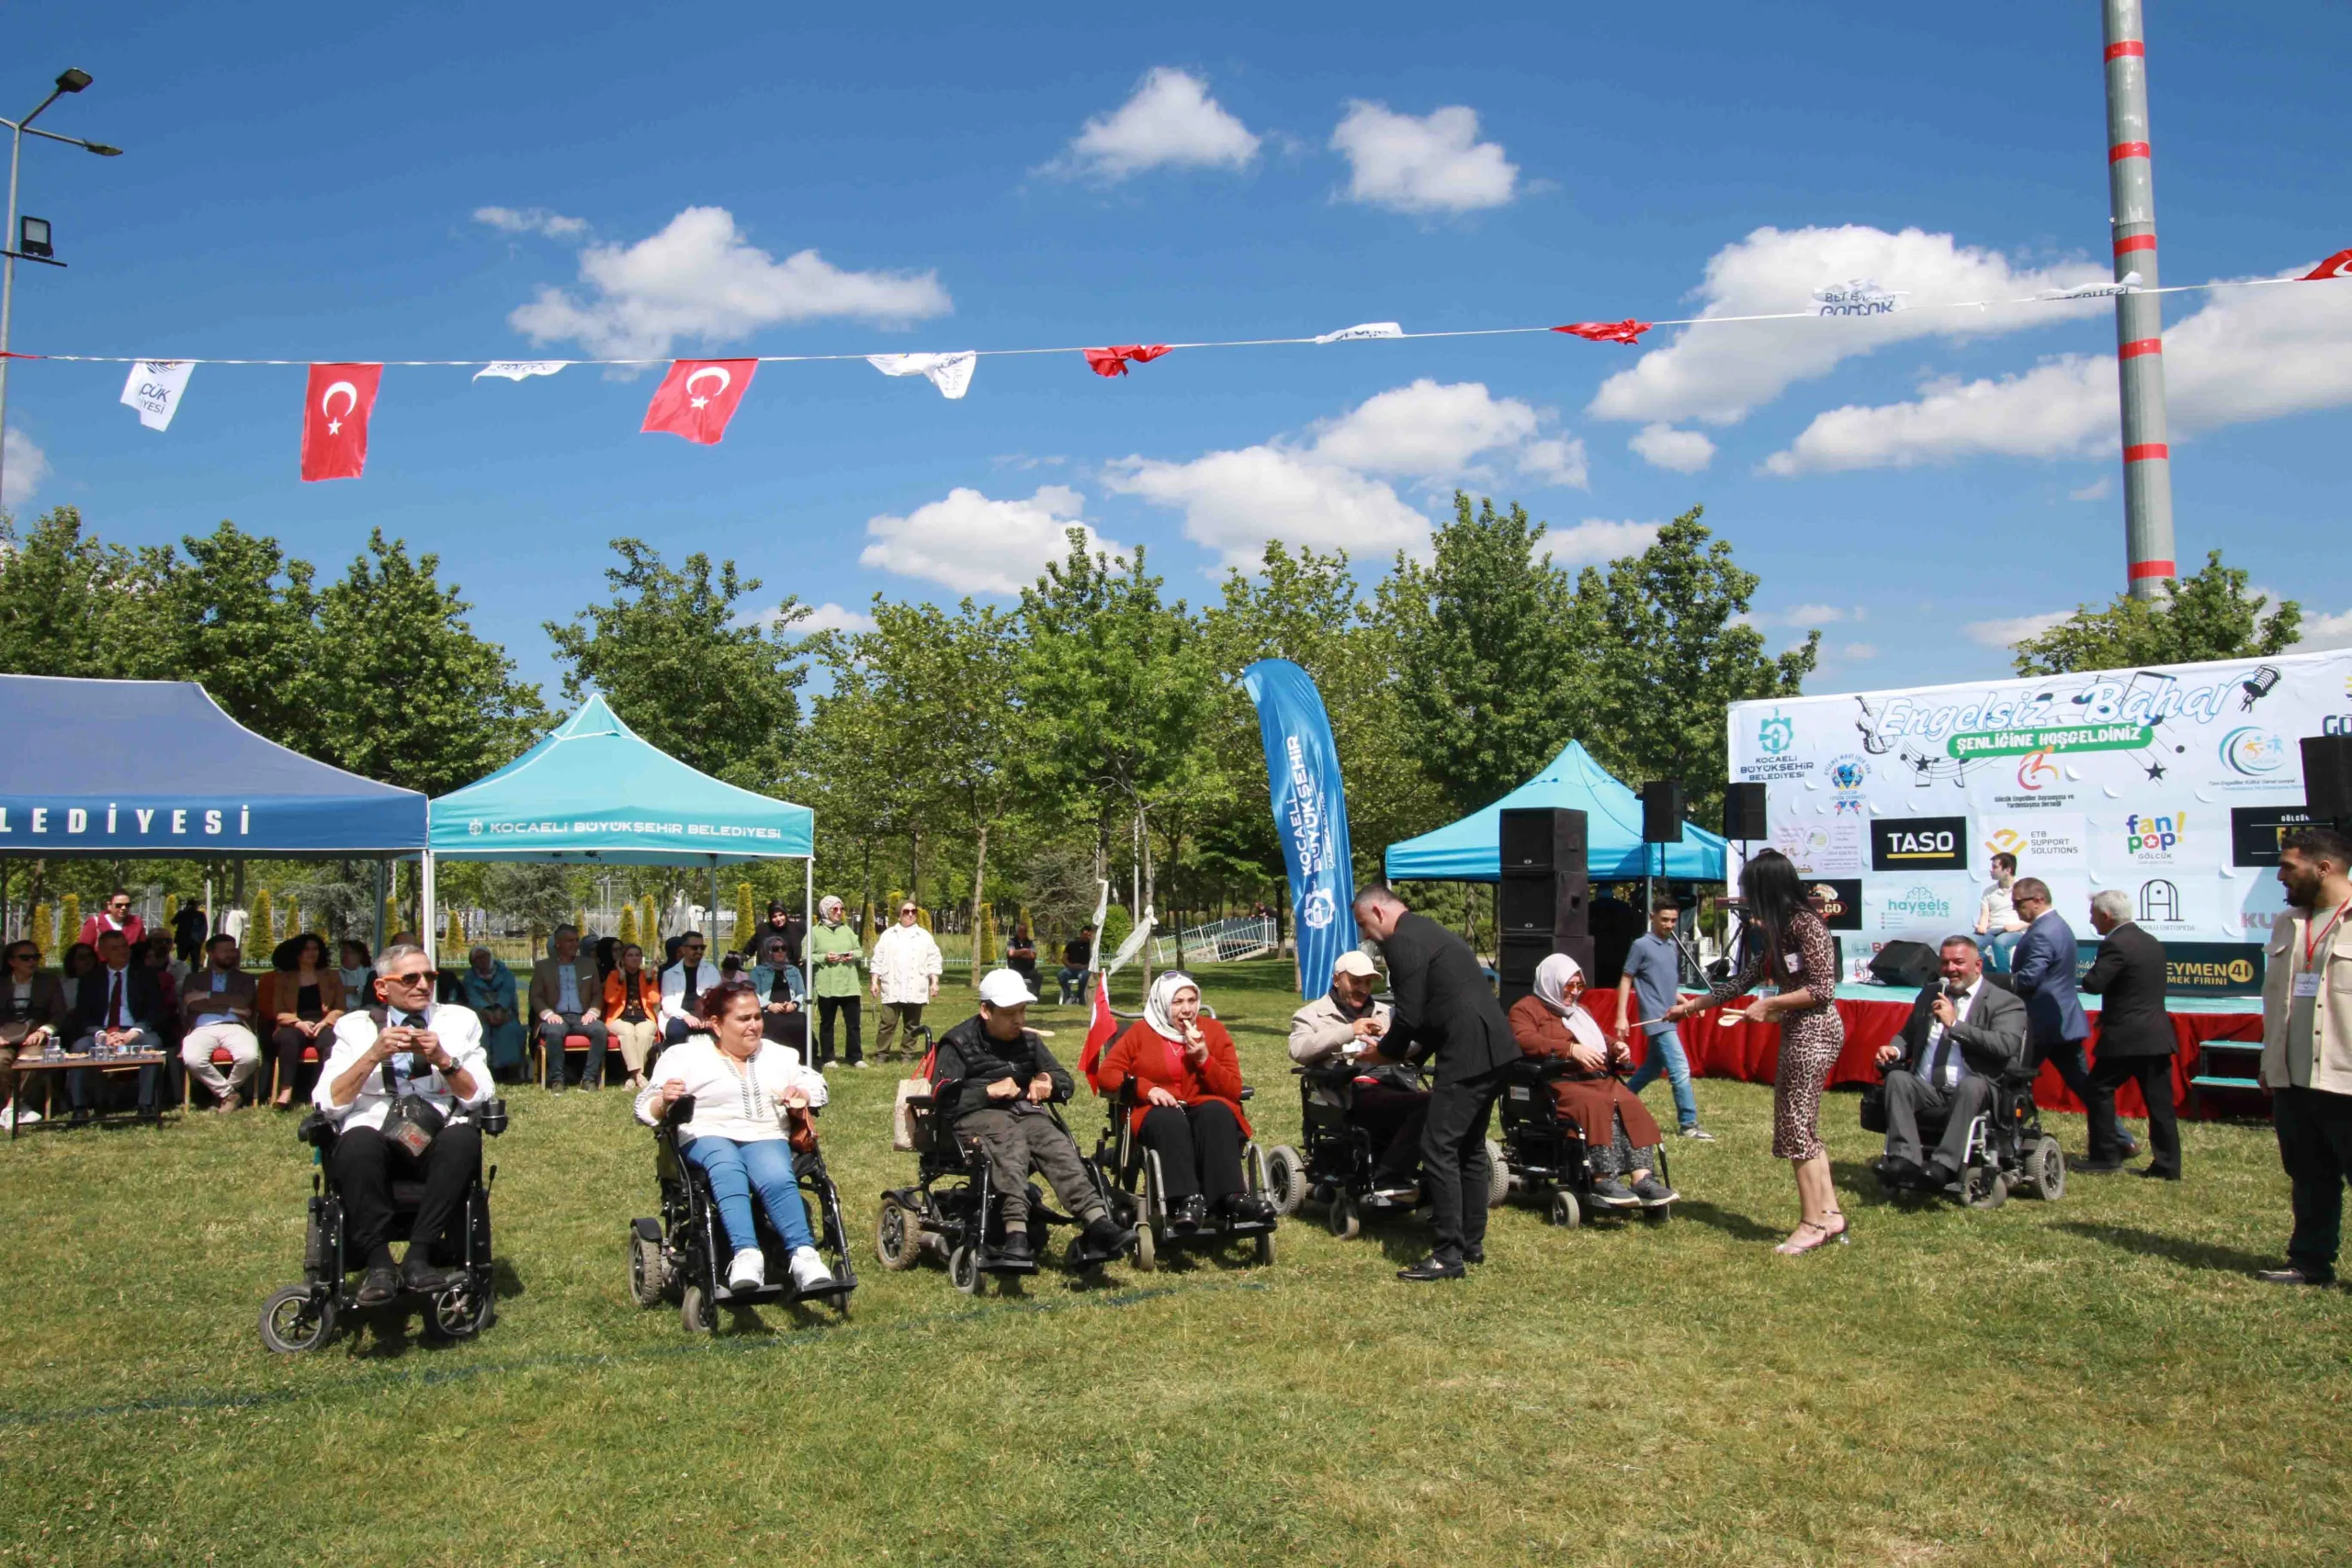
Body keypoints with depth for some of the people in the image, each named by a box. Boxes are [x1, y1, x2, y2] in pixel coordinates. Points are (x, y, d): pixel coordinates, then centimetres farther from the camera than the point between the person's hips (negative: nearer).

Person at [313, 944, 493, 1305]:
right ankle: (377, 1263, -26)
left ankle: (419, 1257, -27)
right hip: (375, 1141, -1)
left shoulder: (459, 1020, 14)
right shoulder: (354, 1026, 12)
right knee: (358, 1141, -35)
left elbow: (478, 1097, 6)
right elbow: (328, 1104, 1)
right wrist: (374, 1054, -10)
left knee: (464, 1137, -33)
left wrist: (443, 1059, -10)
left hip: (436, 1143, 1)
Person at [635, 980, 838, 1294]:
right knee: (728, 1171, -39)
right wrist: (664, 1101, -17)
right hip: (707, 1135, -2)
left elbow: (816, 1084, 22)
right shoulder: (685, 1056, 14)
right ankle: (745, 1255, -54)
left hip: (766, 1137, 3)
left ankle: (803, 1256, -47)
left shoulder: (779, 1055, 27)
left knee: (777, 1177, -35)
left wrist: (804, 1096, -1)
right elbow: (646, 1109, 6)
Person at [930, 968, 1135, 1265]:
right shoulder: (959, 1043, 8)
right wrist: (989, 1091, -14)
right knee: (1010, 1139, -39)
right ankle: (1016, 1233, -56)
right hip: (975, 1116, -4)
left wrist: (1049, 1081, 1)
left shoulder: (1029, 1040, 22)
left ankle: (1097, 1223, -48)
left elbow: (1065, 1082, 24)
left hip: (1026, 1112, 4)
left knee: (1056, 1144, -30)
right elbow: (945, 1099, -4)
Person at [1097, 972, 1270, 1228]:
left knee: (1216, 1112, -34)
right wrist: (1147, 1088, -18)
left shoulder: (1213, 1030, 9)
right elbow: (1106, 1074, -2)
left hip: (1207, 1109, 1)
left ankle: (1231, 1197, -48)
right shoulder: (1141, 1031, 7)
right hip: (1158, 1114, -1)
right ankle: (1187, 1200, -52)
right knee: (1169, 1119, -37)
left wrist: (1204, 1059, -13)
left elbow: (1234, 1090, 2)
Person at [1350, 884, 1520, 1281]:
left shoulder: (1403, 942, -11)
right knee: (1469, 1148, 18)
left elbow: (1410, 1017, -14)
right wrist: (1414, 1056, 27)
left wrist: (1383, 1052, 3)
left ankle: (1447, 1256, -5)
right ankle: (1471, 1243, 27)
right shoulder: (1427, 931, 22)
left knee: (1438, 1149, -7)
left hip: (1467, 1055, -11)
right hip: (1492, 1049, 11)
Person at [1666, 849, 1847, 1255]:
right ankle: (1830, 1213, 14)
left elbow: (1823, 989, -17)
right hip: (1795, 1034, 9)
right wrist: (1694, 1005, 22)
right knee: (1802, 1129, 10)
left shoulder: (1806, 925, -13)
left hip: (1814, 1031, -9)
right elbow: (1743, 980, 20)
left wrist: (1769, 1005, -13)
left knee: (1796, 1128, -6)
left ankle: (1812, 1222, -1)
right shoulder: (1774, 934, 14)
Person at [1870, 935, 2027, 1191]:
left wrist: (1954, 1024, -18)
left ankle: (1943, 1166, -42)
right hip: (1926, 1091, 5)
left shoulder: (2005, 1002, 3)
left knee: (1970, 1085, -37)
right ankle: (1905, 1159, -37)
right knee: (1897, 1077, -26)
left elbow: (2006, 1045, -15)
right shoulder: (1930, 994, 21)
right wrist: (1894, 1050, 2)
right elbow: (1907, 1036, 26)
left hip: (1975, 1091, -4)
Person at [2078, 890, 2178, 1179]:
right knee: (2159, 1100, 7)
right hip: (2158, 1034, 8)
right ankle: (2168, 1164, 8)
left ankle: (2106, 1156, 5)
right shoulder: (2152, 943, 14)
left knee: (2099, 1090, 5)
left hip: (2126, 1037, -8)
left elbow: (2093, 984, -20)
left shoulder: (2115, 945, -14)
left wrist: (2090, 973, 2)